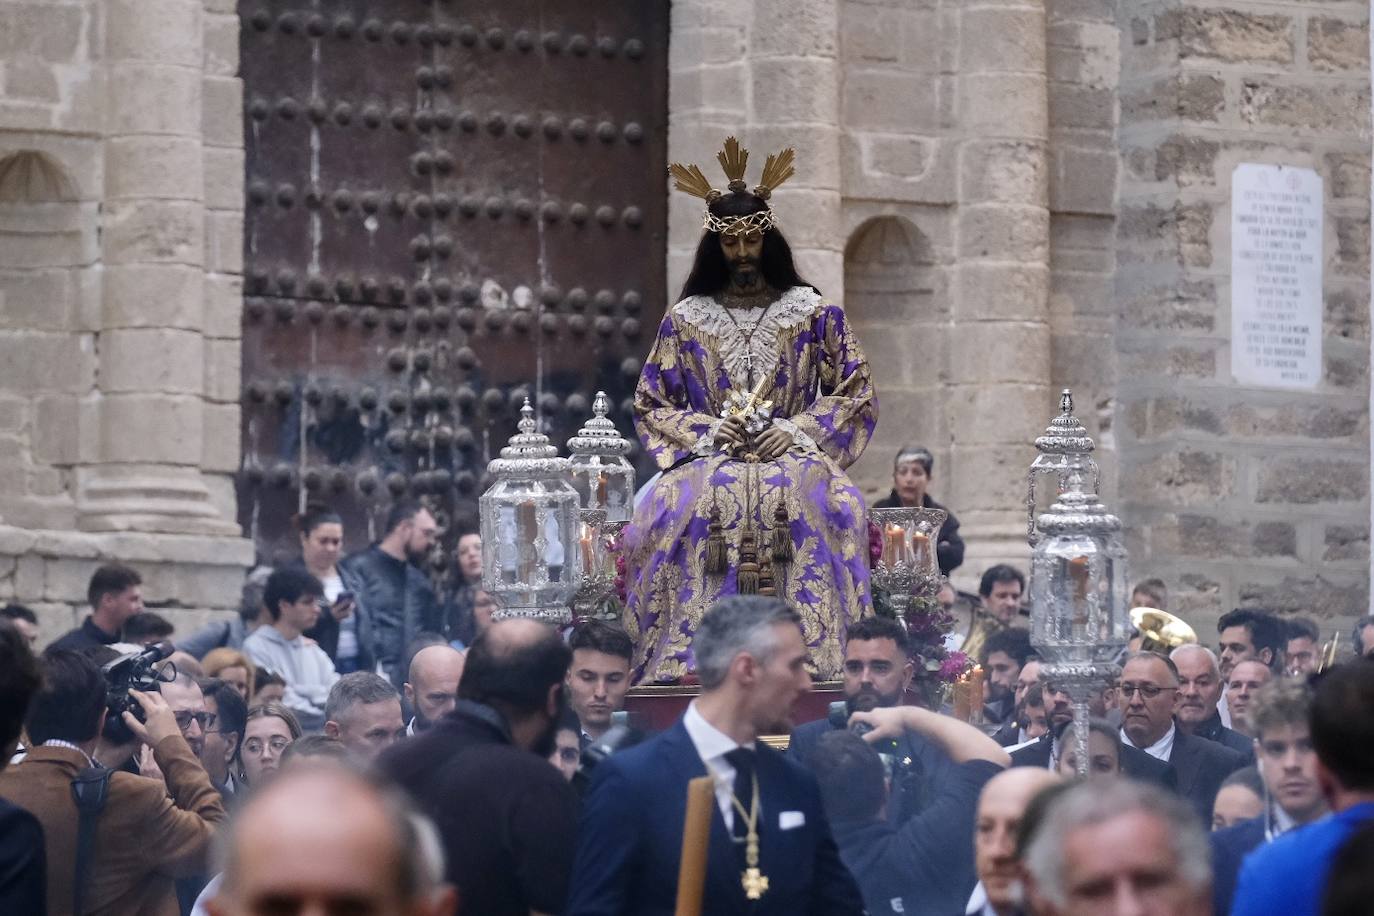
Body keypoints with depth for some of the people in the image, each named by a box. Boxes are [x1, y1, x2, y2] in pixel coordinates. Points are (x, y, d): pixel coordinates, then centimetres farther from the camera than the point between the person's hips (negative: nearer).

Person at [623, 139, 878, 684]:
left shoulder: (814, 313, 13)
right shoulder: (686, 320, 15)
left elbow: (855, 394, 8)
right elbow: (650, 406, 12)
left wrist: (798, 432, -8)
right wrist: (708, 431, -6)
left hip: (793, 456, -1)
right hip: (711, 459, 1)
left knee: (821, 503, -38)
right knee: (682, 506, -37)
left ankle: (812, 654, -41)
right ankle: (691, 657, -39)